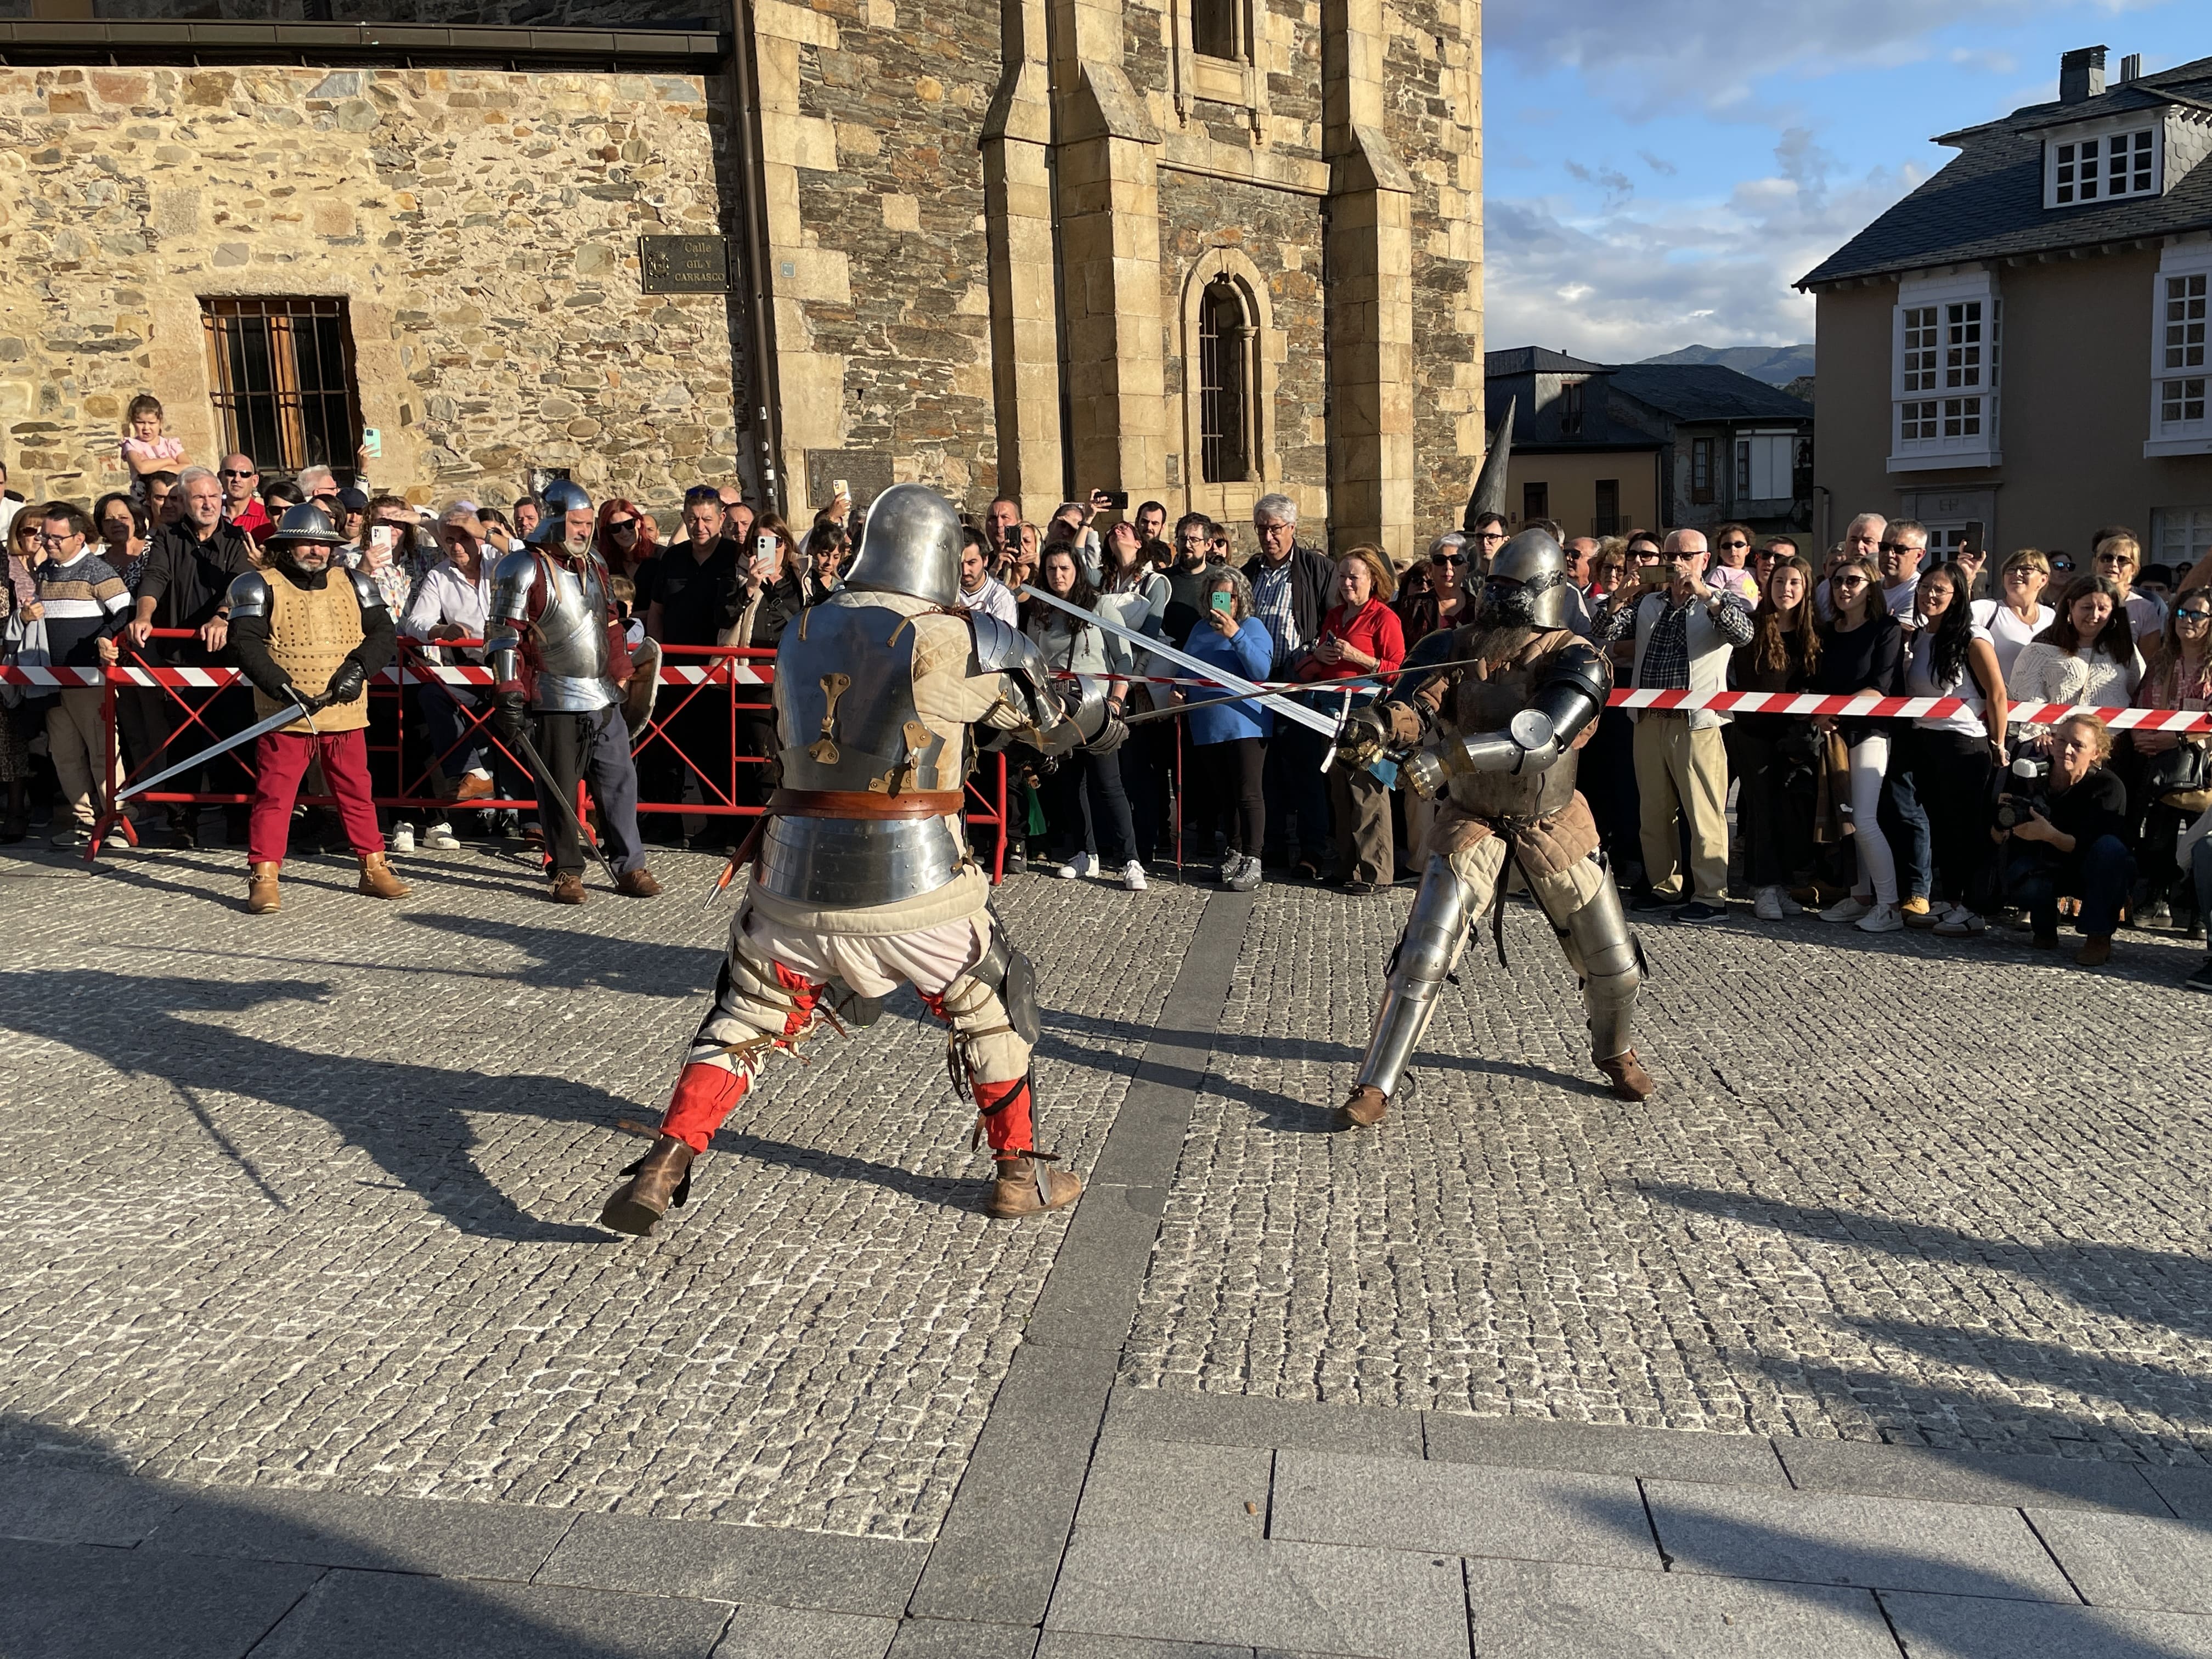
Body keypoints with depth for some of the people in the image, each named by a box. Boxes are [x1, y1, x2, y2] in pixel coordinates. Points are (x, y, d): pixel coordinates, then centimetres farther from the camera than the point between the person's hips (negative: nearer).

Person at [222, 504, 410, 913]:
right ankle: (263, 879, 0)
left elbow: (382, 633, 6)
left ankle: (374, 868, 21)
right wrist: (284, 688, -21)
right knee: (274, 796, -4)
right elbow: (245, 646, -10)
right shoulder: (262, 587, -1)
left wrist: (357, 668, -13)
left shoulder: (353, 584, 11)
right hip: (285, 717, -3)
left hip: (346, 715, 4)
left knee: (357, 793, 11)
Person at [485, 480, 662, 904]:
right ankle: (567, 871, 13)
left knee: (619, 780, 4)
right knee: (560, 788, 3)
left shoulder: (594, 565, 14)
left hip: (604, 696, 6)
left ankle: (630, 865, 10)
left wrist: (620, 676, 21)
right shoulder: (524, 570, -7)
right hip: (557, 700, -6)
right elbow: (504, 635, -9)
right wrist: (510, 694, -14)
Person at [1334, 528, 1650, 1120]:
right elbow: (1417, 706, -20)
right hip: (1472, 822, 0)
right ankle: (1374, 1088, -3)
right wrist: (1379, 724, -45)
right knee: (1423, 957, -11)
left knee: (1613, 962, 9)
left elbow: (1540, 738, -32)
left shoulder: (1576, 661, -16)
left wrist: (1447, 757, -44)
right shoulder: (1456, 648, -6)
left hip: (1553, 826, 0)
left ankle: (1615, 1054, 40)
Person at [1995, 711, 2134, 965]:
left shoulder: (2108, 786, -19)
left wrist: (2049, 834, -46)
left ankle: (2099, 938, -20)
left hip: (2094, 875, -1)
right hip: (2046, 867, 1)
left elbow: (2090, 847, -30)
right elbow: (1998, 839, -9)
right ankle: (2044, 928, 4)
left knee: (2109, 848, -34)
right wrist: (2003, 824, -33)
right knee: (2021, 885, -32)